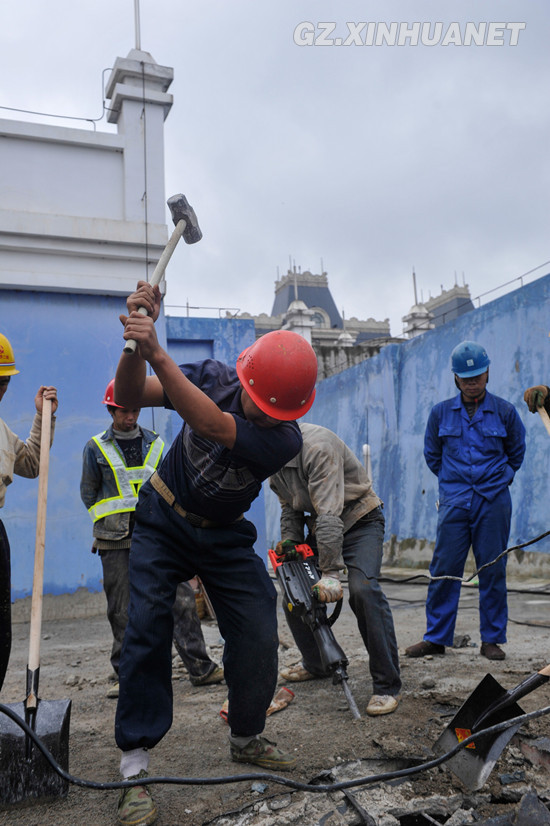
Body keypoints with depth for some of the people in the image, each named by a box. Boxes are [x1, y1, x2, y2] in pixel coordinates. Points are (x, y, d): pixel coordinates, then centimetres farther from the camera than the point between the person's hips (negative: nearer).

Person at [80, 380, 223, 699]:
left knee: (182, 599, -4)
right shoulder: (96, 448, 6)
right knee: (122, 612, 5)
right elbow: (89, 493, 13)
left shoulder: (155, 443, 11)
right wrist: (112, 519, 6)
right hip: (116, 542, -1)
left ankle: (201, 668, 5)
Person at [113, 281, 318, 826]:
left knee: (259, 638, -2)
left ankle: (246, 739, 24)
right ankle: (134, 763, -1)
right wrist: (136, 345, -42)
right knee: (146, 627, -13)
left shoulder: (284, 439, -25)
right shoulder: (214, 377, -17)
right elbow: (128, 398, -23)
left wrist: (156, 353, -49)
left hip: (225, 538, 0)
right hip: (162, 521, 0)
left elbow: (209, 425, -42)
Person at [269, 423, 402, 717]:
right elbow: (290, 506, 10)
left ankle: (387, 686, -18)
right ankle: (315, 664, 26)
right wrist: (289, 543, -5)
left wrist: (331, 573, -39)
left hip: (360, 520, -8)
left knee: (363, 588, -28)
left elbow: (329, 512, -36)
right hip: (320, 528, 9)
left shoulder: (317, 446, -31)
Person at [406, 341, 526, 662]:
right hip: (454, 502, 1)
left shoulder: (505, 411, 3)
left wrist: (500, 478, 13)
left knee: (493, 570, 3)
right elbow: (432, 454, 19)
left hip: (494, 502, 0)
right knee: (444, 569, 0)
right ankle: (436, 637, 11)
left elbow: (516, 452, 18)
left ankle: (492, 639, 16)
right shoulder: (441, 412, 6)